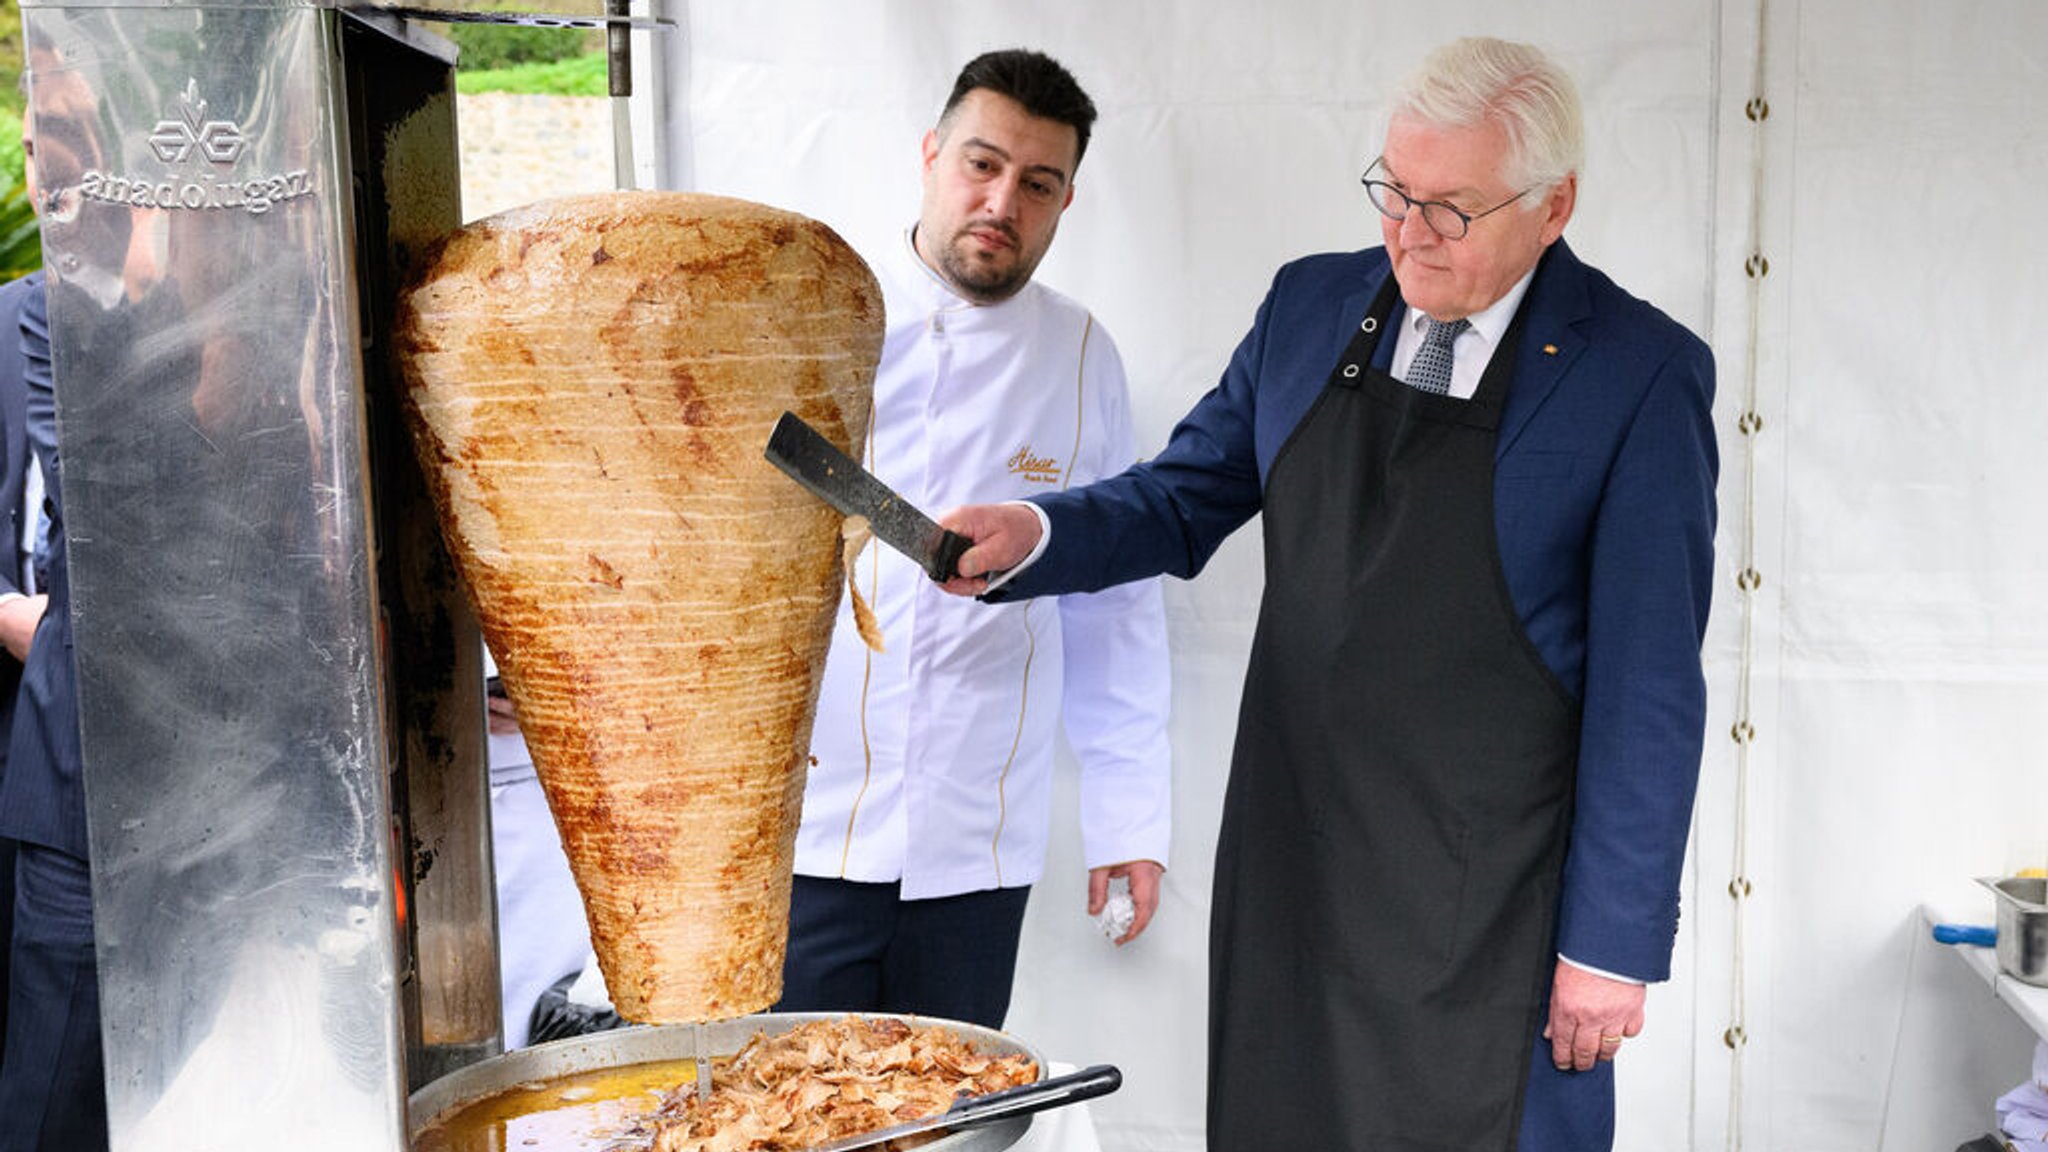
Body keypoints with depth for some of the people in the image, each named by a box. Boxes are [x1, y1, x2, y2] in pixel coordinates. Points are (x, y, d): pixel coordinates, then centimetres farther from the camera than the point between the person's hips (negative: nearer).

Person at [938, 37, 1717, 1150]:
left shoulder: (1642, 372, -9)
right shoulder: (1311, 305, 5)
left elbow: (1647, 685, -9)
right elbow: (1186, 495, 11)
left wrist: (1612, 942, -8)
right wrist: (1033, 534, -10)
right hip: (1292, 865, 4)